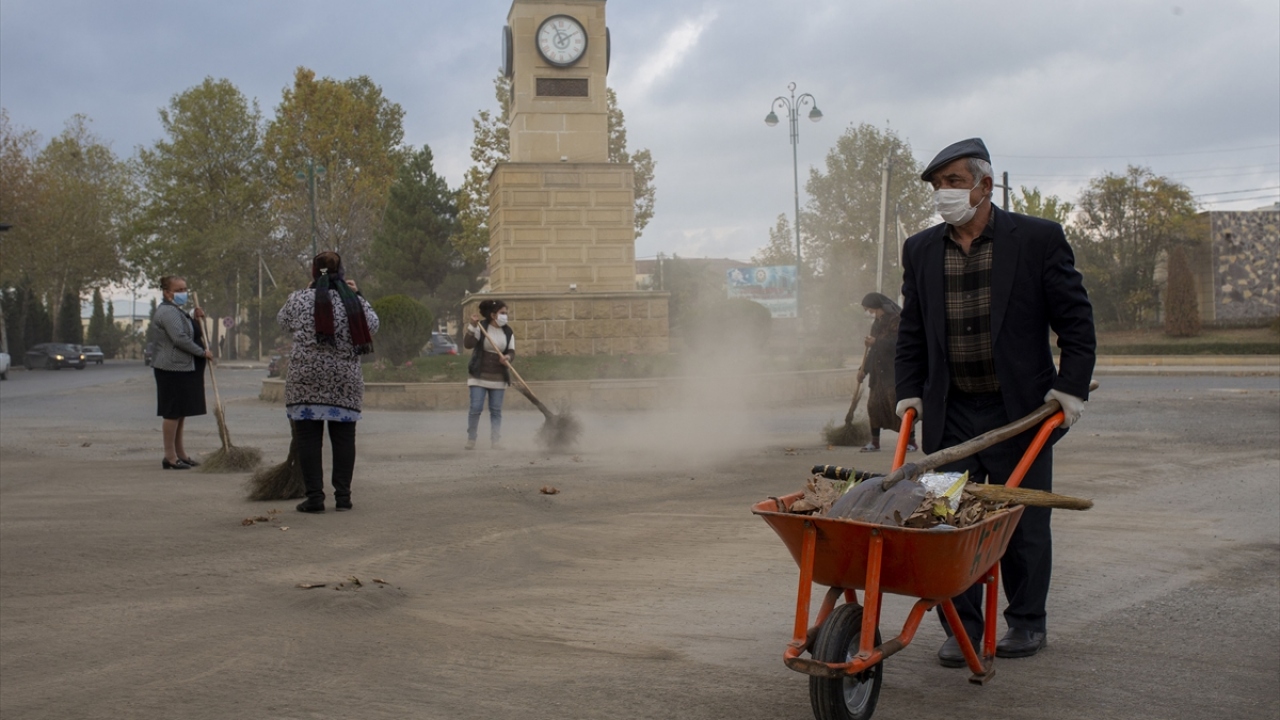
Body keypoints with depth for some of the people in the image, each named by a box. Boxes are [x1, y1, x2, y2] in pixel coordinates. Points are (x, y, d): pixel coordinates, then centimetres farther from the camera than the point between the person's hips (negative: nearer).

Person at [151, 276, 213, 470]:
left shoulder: (176, 311, 20)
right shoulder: (167, 312, -14)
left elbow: (191, 334, 25)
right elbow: (179, 338, -23)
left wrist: (196, 319, 9)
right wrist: (202, 353, -14)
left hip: (184, 367, 11)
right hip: (173, 368, -11)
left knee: (181, 412, 14)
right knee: (173, 412, -7)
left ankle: (180, 453, 21)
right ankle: (170, 457, -2)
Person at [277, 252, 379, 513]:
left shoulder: (299, 299, -3)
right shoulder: (352, 301, -1)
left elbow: (282, 321, 16)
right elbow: (372, 325, 13)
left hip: (306, 381, -1)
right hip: (344, 383, 1)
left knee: (309, 439, 3)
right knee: (343, 438, 9)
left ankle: (314, 497, 2)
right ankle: (342, 496, 11)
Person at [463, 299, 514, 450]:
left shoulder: (508, 332, 3)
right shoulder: (480, 327, -8)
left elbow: (511, 351, -1)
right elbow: (468, 344, -17)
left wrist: (507, 357, -23)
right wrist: (472, 327, -28)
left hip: (498, 377, 3)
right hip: (479, 375, -3)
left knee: (496, 410, 4)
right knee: (476, 408, -8)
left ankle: (496, 442, 7)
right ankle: (471, 440, 5)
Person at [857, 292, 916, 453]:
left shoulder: (896, 320, -9)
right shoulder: (877, 324, 17)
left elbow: (898, 342, -20)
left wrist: (876, 342, -18)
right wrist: (864, 369, 21)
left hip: (894, 371, -8)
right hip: (879, 372, 8)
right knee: (873, 404, 6)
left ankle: (911, 441, 0)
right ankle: (874, 442, 13)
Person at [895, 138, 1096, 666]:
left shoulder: (1038, 239, -4)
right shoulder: (920, 251, 6)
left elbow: (1076, 321, -1)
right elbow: (911, 333, 14)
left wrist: (1071, 388, -8)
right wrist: (909, 393, 7)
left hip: (1021, 409, -3)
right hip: (950, 414, 3)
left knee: (1024, 522, 7)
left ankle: (1027, 622, 24)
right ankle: (962, 626, 12)